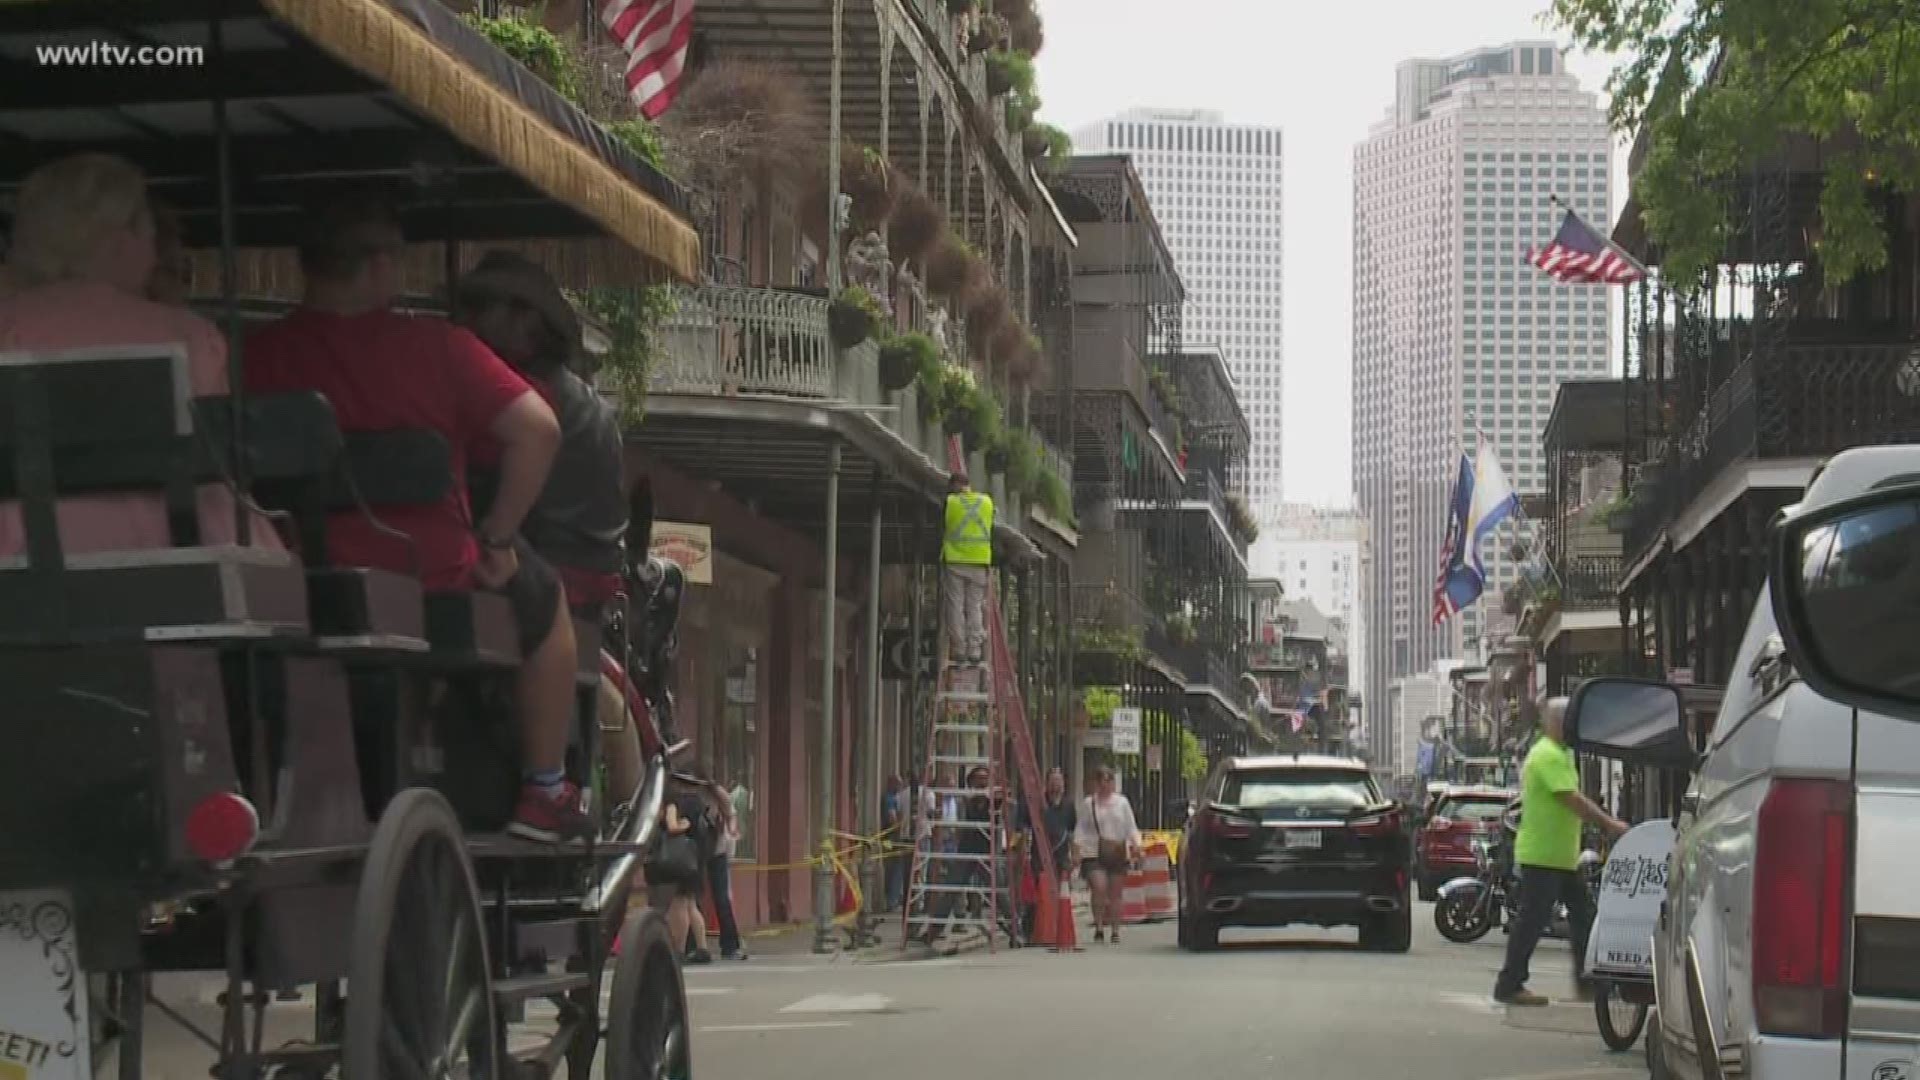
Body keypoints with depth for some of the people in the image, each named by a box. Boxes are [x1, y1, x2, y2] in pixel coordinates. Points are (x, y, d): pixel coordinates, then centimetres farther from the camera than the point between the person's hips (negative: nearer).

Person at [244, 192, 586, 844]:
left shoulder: (258, 357, -3)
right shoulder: (434, 348, -9)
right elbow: (536, 429, -15)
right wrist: (496, 540, -5)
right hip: (436, 587, -3)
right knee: (539, 594, 27)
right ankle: (543, 792, 27)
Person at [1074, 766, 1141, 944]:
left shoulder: (1122, 802, 10)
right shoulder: (1087, 803, 6)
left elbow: (1130, 827, 10)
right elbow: (1081, 828, 5)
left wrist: (1135, 844, -4)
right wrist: (1077, 845, -8)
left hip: (1118, 853, 2)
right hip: (1094, 853, -2)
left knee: (1115, 894, 5)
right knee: (1099, 888, -18)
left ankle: (1115, 931, 15)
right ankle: (1098, 927, -6)